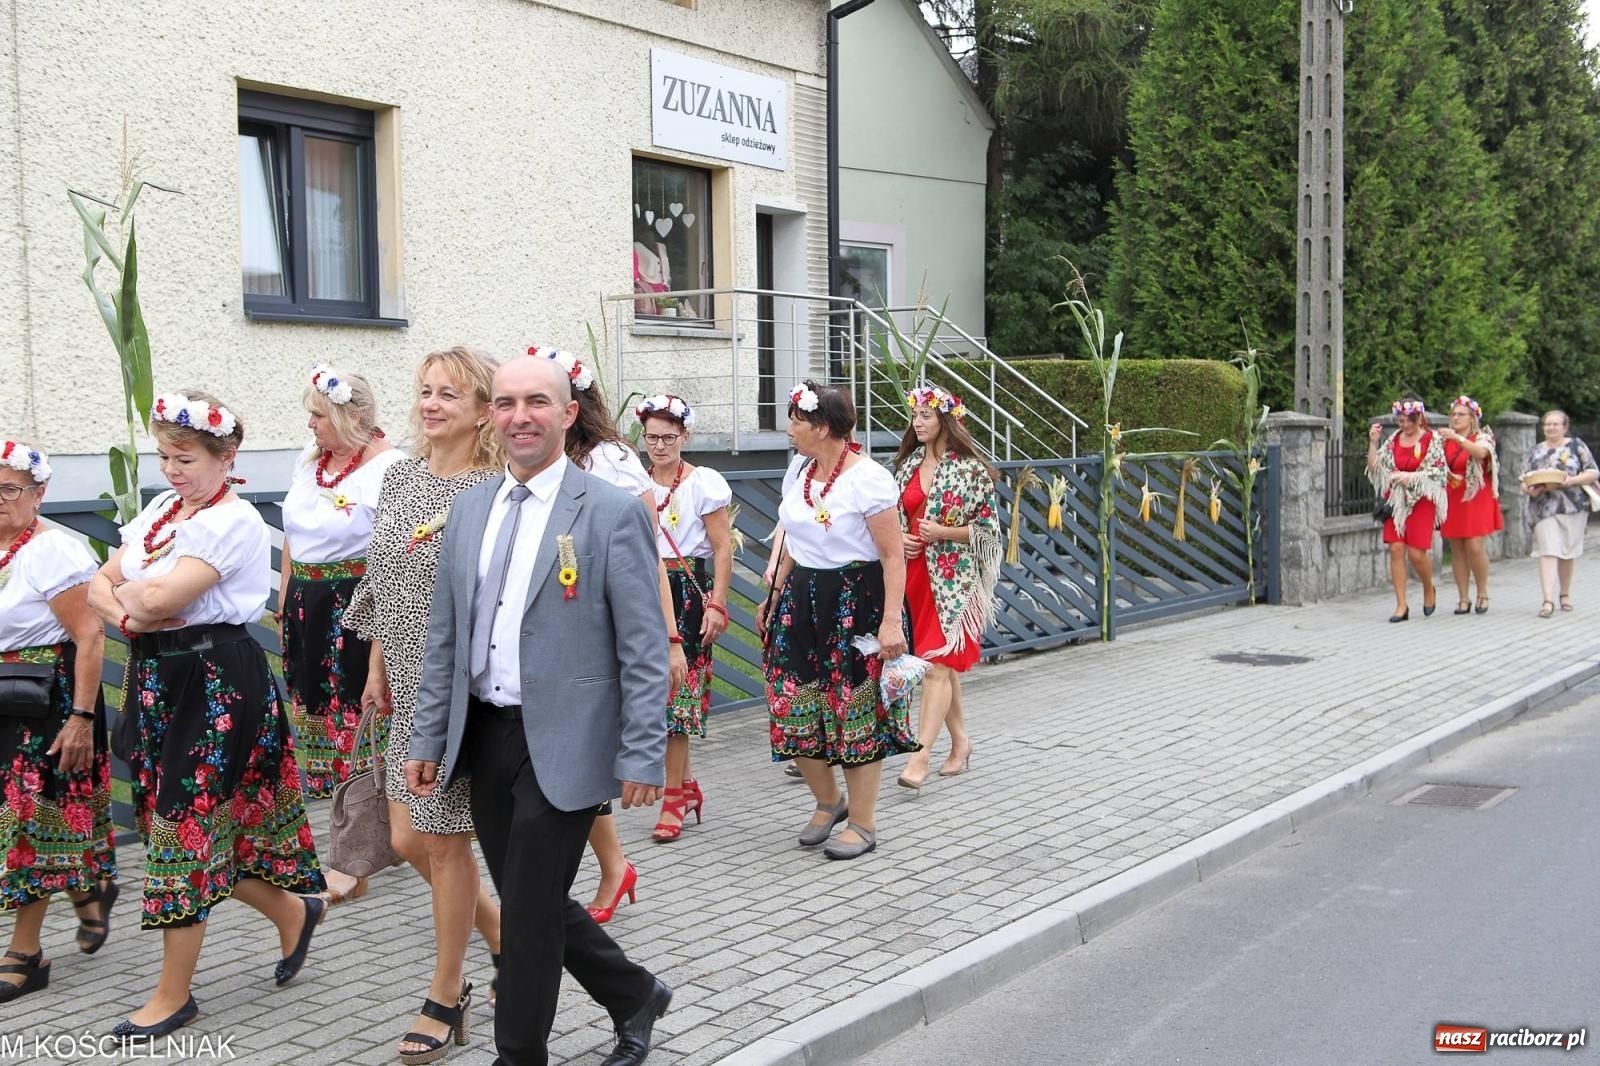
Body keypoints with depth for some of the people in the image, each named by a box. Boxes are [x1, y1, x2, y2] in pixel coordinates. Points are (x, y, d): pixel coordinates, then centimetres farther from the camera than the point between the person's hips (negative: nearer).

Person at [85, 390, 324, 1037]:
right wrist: (129, 613, -12)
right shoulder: (160, 511, 12)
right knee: (208, 824, 13)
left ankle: (173, 993, 11)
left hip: (214, 684, -8)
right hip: (157, 679, 8)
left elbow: (162, 597, -25)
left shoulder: (234, 522, -15)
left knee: (185, 822, -2)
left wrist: (130, 593, -5)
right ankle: (292, 911, 35)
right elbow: (98, 585, 9)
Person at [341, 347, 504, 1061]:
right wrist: (377, 667, 16)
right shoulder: (401, 477, 9)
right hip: (410, 684, 7)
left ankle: (445, 997, 19)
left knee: (444, 840, 1)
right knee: (409, 840, 10)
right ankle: (504, 935, 33)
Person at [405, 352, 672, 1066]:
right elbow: (444, 636, 13)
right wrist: (428, 738, 11)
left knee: (530, 910, 1)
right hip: (484, 735, 6)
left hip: (562, 743, -6)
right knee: (530, 900, 15)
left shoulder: (612, 512, -9)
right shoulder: (470, 507, 9)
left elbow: (645, 650, -11)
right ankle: (635, 997, 36)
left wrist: (642, 757, -14)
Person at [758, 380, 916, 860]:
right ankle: (828, 801, 28)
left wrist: (891, 620, -21)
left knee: (855, 712, 0)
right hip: (801, 599, 7)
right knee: (792, 706, 6)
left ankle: (863, 824, 13)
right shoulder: (798, 472, 8)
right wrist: (774, 598, 16)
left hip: (855, 602, -7)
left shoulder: (868, 478, -14)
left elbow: (893, 556, -16)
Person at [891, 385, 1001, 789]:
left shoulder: (970, 469, -7)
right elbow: (892, 518, 18)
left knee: (938, 663, -10)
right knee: (942, 664, 12)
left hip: (952, 577, -6)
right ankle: (960, 741, 25)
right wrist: (899, 538, -3)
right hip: (913, 573, 6)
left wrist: (942, 532, -18)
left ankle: (920, 756, -14)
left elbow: (988, 527, -6)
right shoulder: (907, 464, 10)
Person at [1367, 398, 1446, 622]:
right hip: (1395, 501, 3)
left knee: (1416, 552, -7)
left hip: (1421, 502, -3)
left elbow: (1439, 472, -7)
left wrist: (1411, 476, -18)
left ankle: (1428, 589, 25)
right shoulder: (1393, 439, 8)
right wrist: (1373, 443, -4)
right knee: (1396, 549, -5)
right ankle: (1401, 605, -1)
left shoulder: (1433, 439, -2)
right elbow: (1374, 468, 7)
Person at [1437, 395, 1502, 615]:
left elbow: (1481, 452, -25)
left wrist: (1458, 438, -35)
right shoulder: (1446, 441, 11)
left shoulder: (1482, 437, -1)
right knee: (1457, 550, 2)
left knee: (1475, 547, -10)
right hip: (1452, 500, 4)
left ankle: (1483, 594, 7)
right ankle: (1463, 599, 8)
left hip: (1477, 500, -4)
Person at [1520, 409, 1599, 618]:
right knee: (1547, 552, -10)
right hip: (1544, 509, 0)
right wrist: (1530, 489, -12)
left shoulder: (1576, 446, 5)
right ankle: (1548, 600, -16)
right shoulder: (1537, 450, 11)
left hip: (1572, 507, 0)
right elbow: (1524, 479, 11)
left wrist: (1572, 480, -17)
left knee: (1567, 553, 9)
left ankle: (1565, 594, 26)